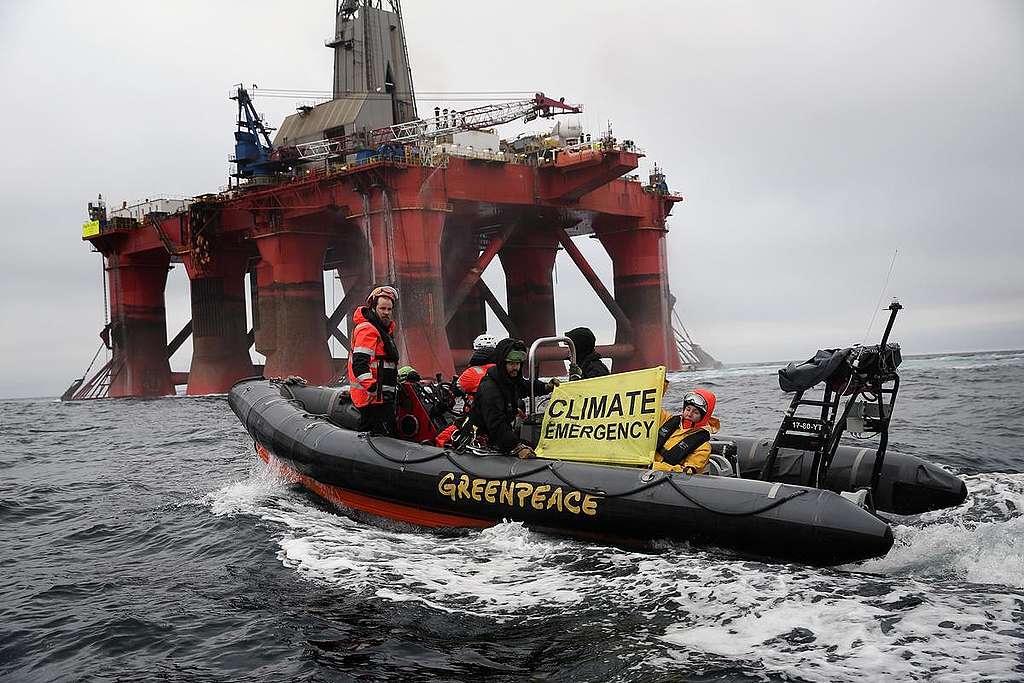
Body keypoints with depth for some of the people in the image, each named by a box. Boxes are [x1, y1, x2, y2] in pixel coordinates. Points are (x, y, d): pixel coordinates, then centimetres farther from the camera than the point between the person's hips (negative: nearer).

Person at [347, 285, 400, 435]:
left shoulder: (385, 329, 21)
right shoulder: (367, 330, -13)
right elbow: (360, 363, -24)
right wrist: (371, 388, -29)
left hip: (382, 396, 11)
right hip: (373, 397, -11)